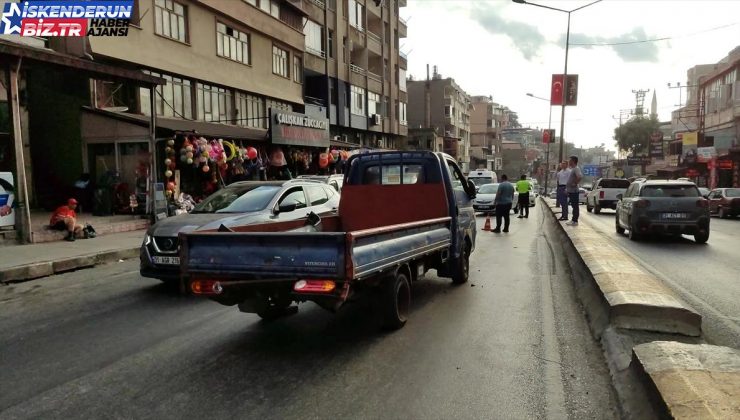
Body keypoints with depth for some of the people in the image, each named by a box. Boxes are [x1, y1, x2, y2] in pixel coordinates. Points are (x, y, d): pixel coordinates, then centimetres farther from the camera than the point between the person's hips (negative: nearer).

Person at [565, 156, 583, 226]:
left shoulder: (576, 169, -15)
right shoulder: (572, 169, 16)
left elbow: (580, 176, -33)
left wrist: (575, 183, -22)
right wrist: (567, 189, 22)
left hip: (573, 191, -10)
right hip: (571, 190, 10)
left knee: (575, 206, -5)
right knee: (574, 206, 14)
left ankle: (575, 221, -3)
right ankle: (573, 220, 20)